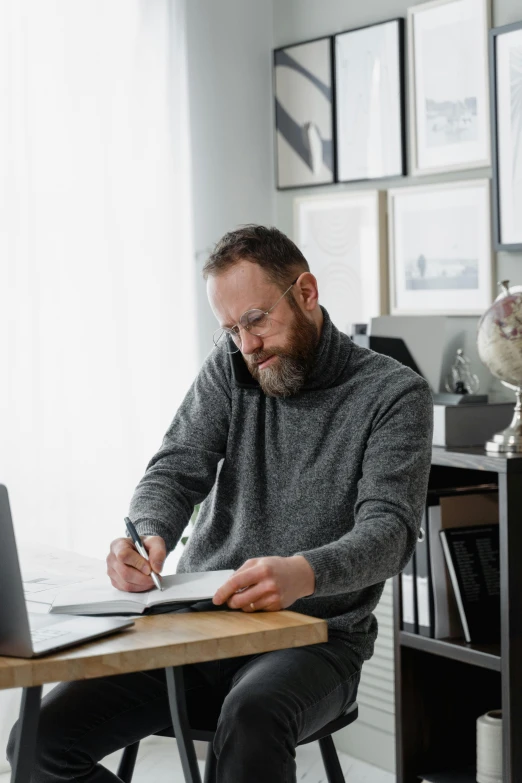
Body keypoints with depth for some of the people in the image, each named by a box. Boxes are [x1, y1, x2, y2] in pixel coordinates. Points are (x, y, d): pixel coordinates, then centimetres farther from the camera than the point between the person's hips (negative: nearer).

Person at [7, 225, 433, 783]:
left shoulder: (394, 395, -4)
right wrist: (148, 536, -25)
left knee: (252, 720, -40)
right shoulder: (232, 365, 10)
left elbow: (389, 531, -16)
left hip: (314, 637, -4)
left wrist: (305, 574, -38)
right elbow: (176, 470, 0)